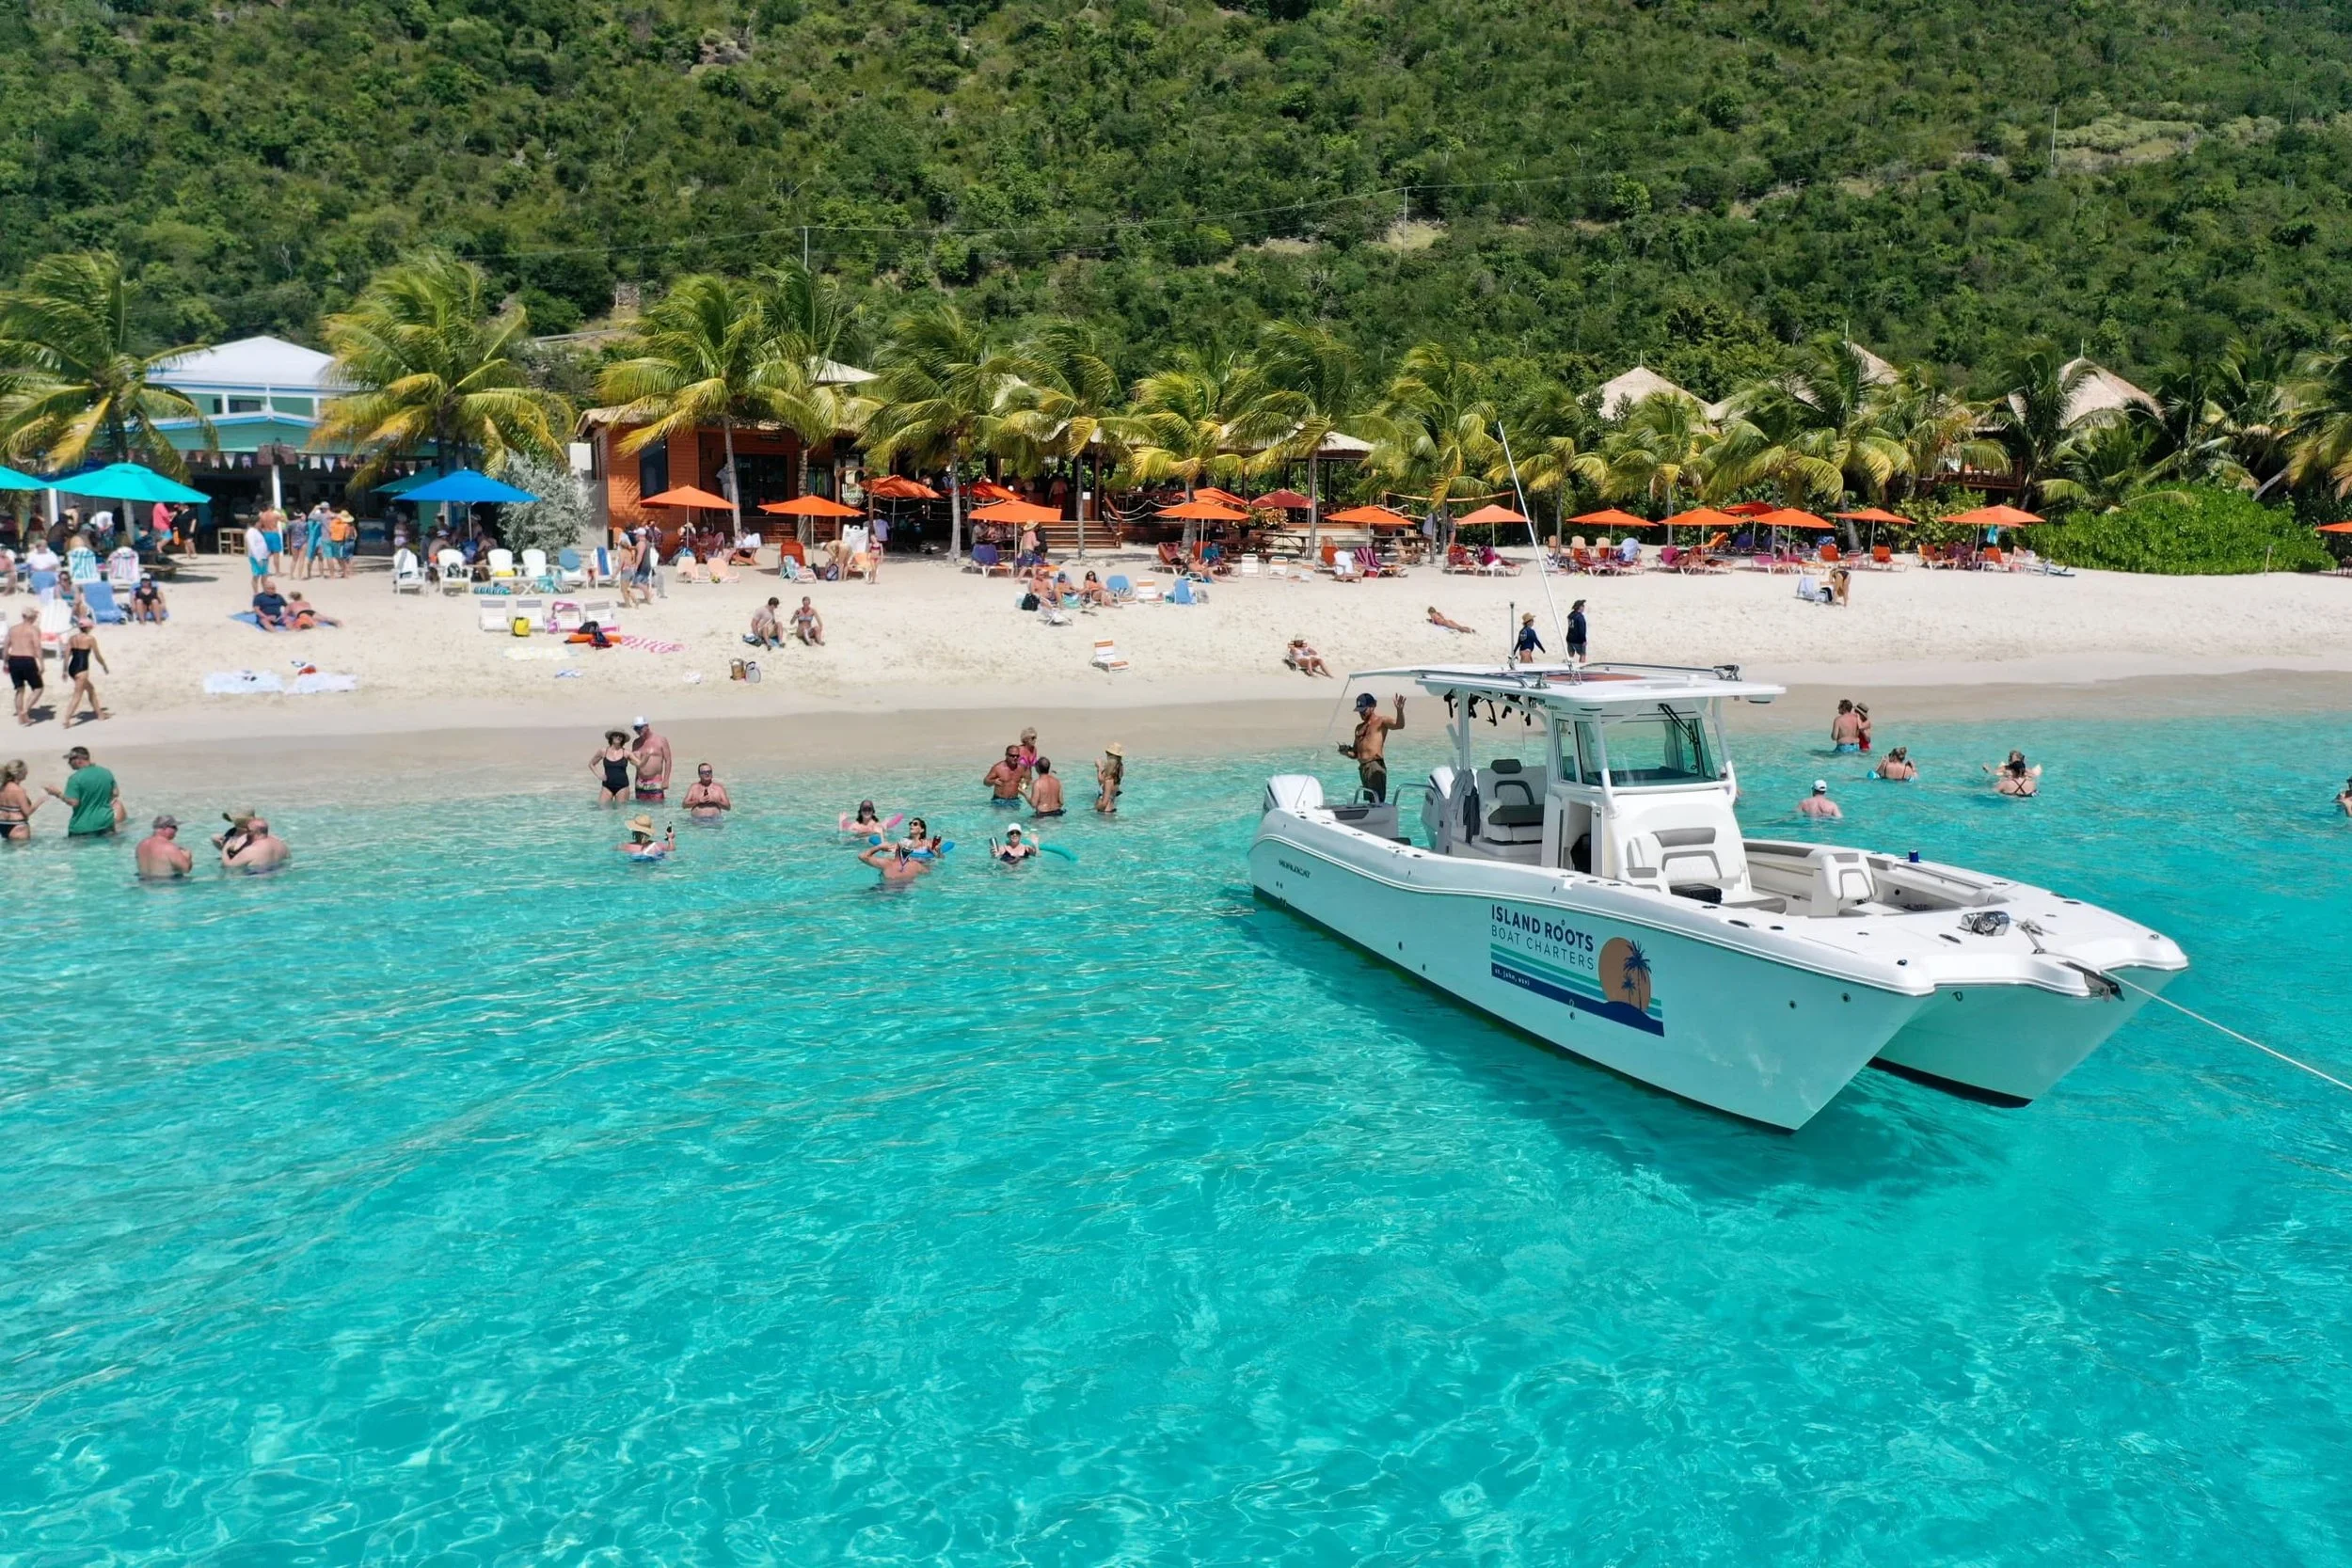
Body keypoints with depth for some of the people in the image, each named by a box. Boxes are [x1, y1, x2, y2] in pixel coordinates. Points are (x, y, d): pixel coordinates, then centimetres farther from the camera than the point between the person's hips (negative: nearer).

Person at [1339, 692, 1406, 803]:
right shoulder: (1359, 728, 24)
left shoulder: (1381, 722, 3)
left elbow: (1399, 725, -17)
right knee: (1370, 802, 9)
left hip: (1375, 765, -8)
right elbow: (1355, 753, 26)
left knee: (1377, 801, -15)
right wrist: (1347, 752, 3)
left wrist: (1399, 710, -36)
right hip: (1362, 767, 8)